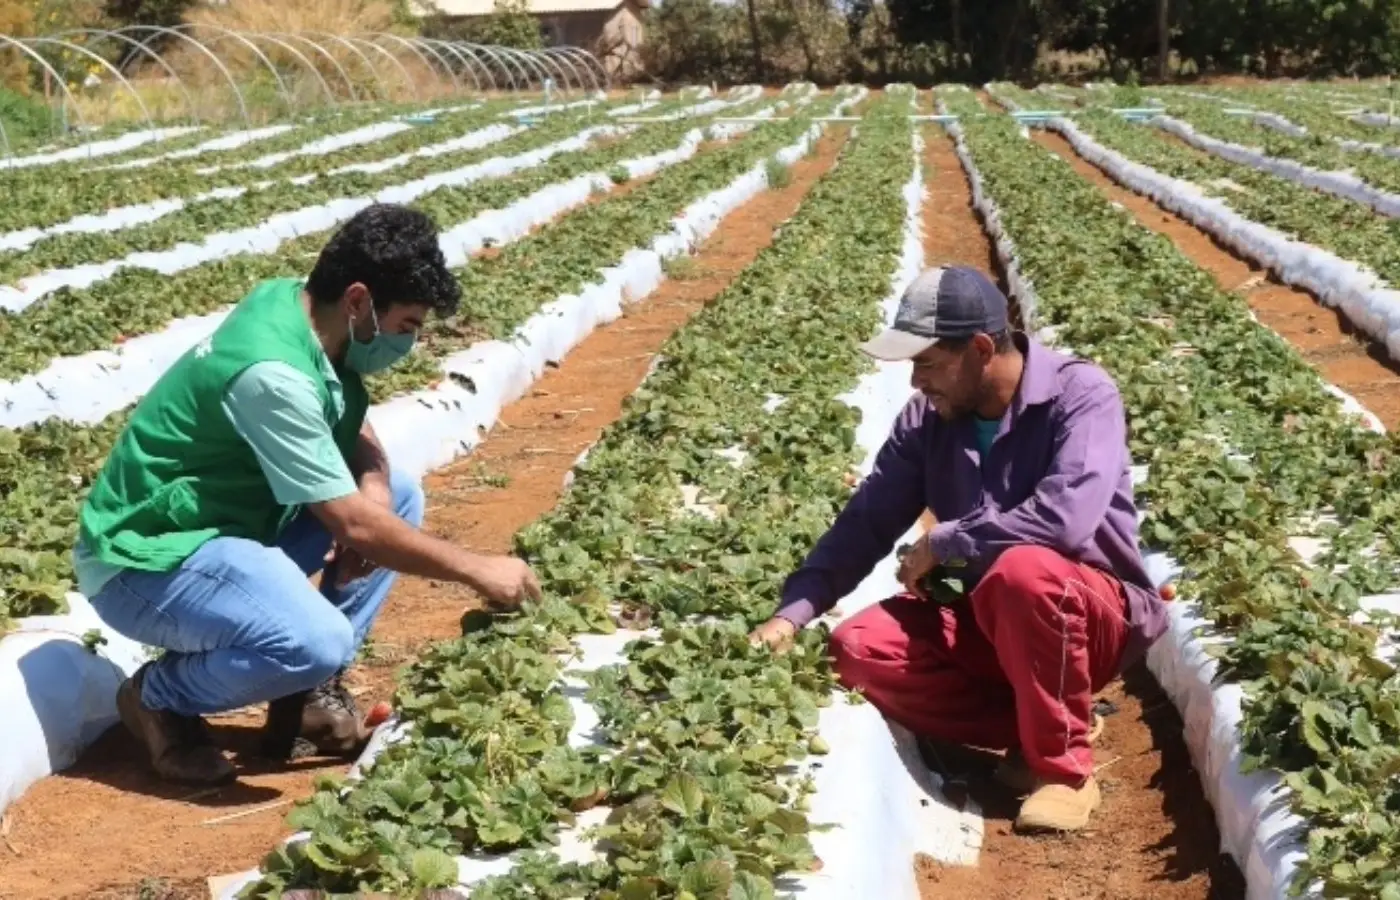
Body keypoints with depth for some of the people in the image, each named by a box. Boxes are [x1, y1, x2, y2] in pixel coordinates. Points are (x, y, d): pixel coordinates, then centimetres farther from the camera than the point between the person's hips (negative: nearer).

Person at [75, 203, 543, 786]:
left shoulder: (297, 306, -2)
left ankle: (311, 694, 7)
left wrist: (374, 488, -11)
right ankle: (158, 698, -2)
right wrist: (479, 571, -17)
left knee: (398, 495, 3)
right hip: (144, 559, -10)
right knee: (318, 642, -32)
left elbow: (358, 438, 11)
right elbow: (353, 526, -26)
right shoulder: (273, 372, -29)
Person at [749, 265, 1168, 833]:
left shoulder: (1080, 395, -19)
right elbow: (867, 521, 1)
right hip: (985, 619, 6)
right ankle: (1032, 730, -8)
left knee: (1024, 569, -38)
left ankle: (1063, 764, -19)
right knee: (860, 649, -18)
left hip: (1094, 615, -5)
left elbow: (1065, 517, -34)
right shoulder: (928, 417, -1)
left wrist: (942, 543, -23)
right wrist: (794, 612, -12)